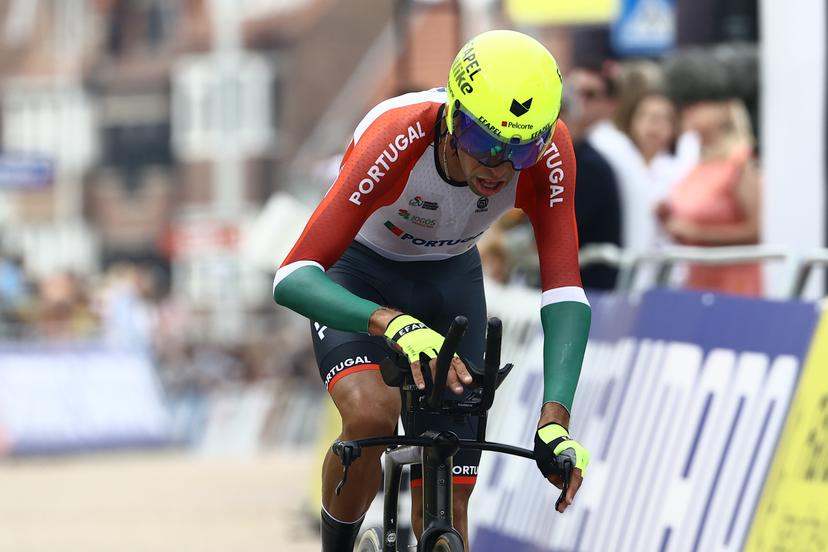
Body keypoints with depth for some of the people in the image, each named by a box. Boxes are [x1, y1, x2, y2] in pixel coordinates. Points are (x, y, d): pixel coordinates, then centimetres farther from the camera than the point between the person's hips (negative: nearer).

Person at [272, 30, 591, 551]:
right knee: (371, 415, -34)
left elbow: (565, 292, -32)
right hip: (358, 278, -3)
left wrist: (554, 420, -47)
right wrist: (395, 324, -62)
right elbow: (293, 279, -45)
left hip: (450, 280, 3)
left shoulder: (548, 152, -30)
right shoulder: (395, 141, -39)